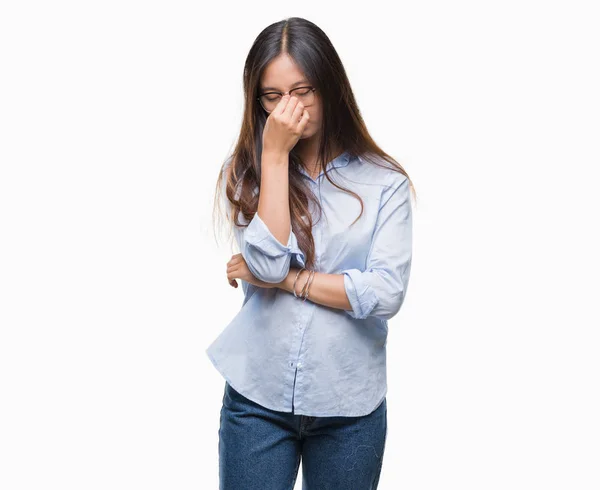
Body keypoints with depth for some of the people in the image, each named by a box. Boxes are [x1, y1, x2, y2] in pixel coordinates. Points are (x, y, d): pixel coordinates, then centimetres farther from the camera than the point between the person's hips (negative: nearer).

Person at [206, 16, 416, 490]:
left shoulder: (384, 182, -4)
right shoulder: (245, 172, 0)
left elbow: (387, 294, -14)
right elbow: (267, 263, -15)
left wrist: (286, 279, -13)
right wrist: (275, 154, -15)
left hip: (349, 405, 0)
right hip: (257, 397, 1)